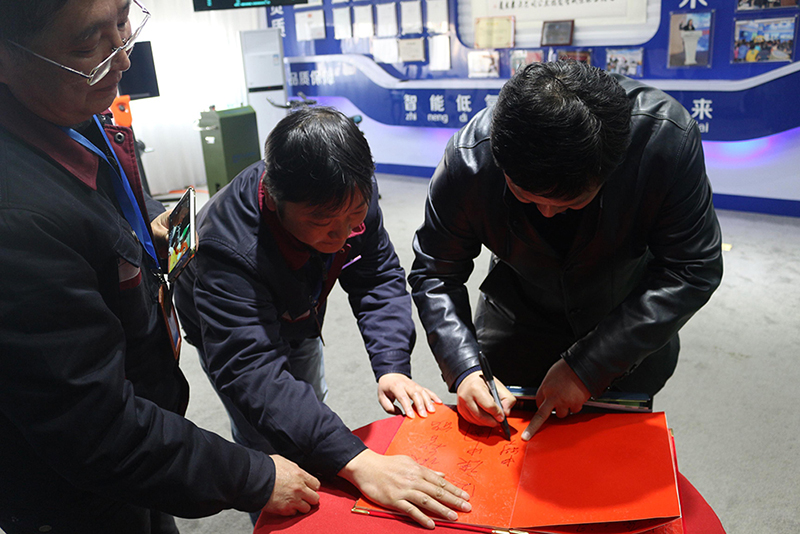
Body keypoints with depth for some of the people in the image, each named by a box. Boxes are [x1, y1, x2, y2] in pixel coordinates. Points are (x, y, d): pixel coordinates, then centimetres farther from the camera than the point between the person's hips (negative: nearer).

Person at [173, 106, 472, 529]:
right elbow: (252, 374, -51)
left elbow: (379, 280, -18)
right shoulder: (228, 251, -45)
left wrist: (392, 367, -32)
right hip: (229, 331, -5)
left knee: (315, 413, 21)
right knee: (269, 450, -3)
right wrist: (356, 462, -59)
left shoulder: (353, 197, -29)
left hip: (297, 320, 5)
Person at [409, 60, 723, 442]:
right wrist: (465, 368, -30)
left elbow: (692, 271, -25)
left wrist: (588, 367, -29)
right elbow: (435, 273, -17)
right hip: (517, 317, 1)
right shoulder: (469, 158, -31)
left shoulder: (666, 136, -34)